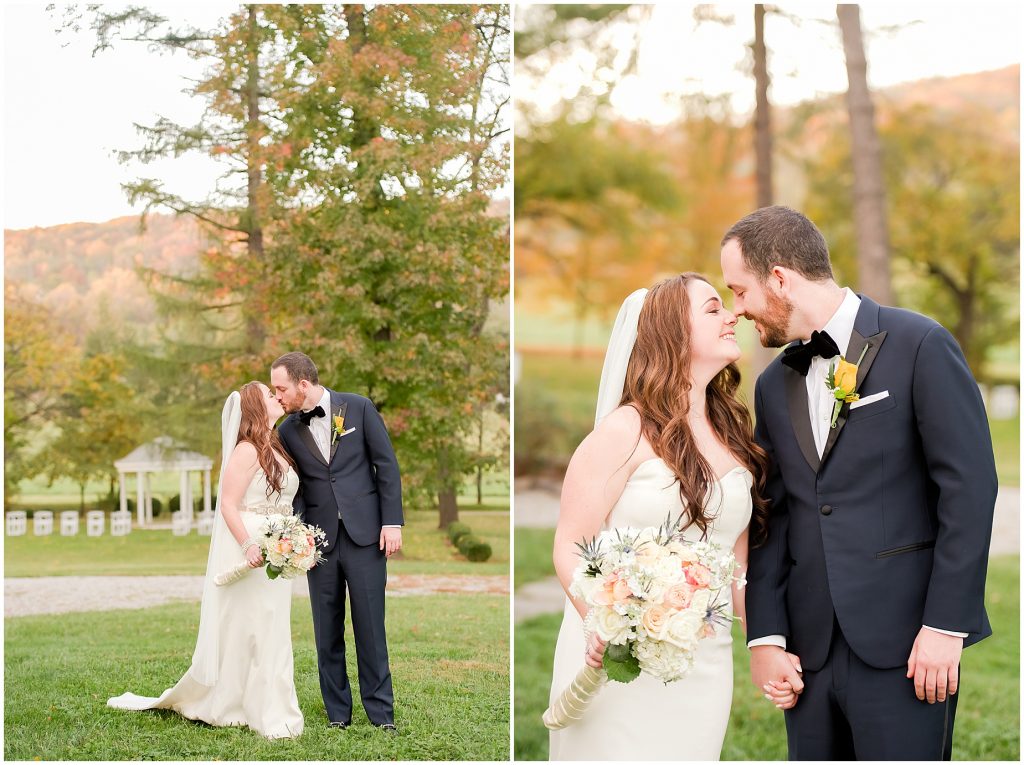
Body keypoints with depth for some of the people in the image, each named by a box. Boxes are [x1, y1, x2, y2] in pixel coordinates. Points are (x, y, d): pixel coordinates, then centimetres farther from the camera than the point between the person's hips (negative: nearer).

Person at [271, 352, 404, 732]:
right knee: (327, 631, 7)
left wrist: (392, 521, -7)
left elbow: (387, 465, 0)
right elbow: (295, 488, 6)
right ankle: (337, 714, 17)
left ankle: (381, 712, 10)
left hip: (365, 533, -3)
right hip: (320, 539, 3)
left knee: (370, 626, 0)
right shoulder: (288, 431, 5)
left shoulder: (359, 408, -2)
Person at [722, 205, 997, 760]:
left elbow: (969, 486, -9)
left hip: (903, 647, -5)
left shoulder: (919, 346, -5)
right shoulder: (774, 386, 14)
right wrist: (765, 637, 3)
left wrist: (945, 625, -13)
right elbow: (772, 519, 13)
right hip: (810, 653, 6)